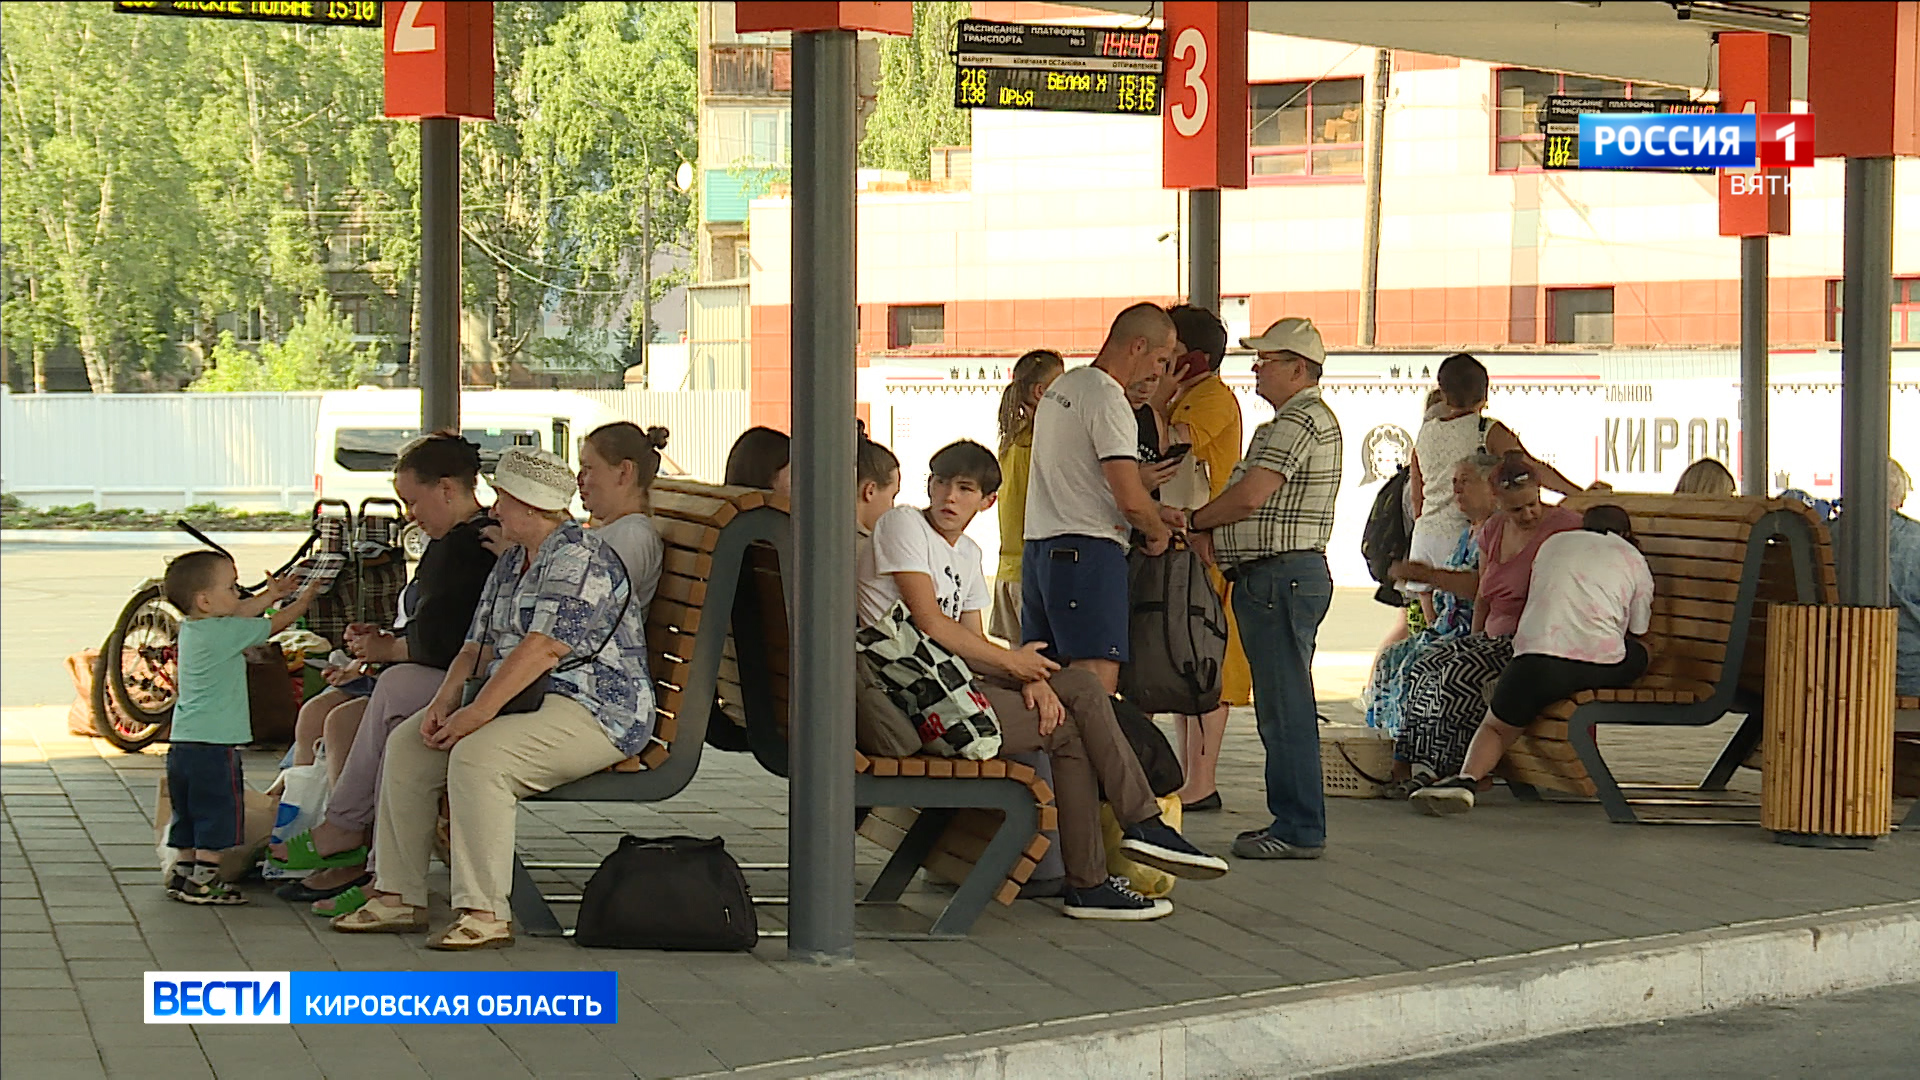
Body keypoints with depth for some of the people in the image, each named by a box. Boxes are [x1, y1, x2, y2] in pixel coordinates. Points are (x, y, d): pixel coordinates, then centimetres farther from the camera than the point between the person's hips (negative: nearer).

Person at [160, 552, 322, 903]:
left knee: (189, 817, 17)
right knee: (217, 813, -1)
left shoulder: (190, 628, 10)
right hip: (216, 743, -9)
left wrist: (270, 595, 32)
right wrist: (303, 601, 16)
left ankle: (183, 873, 22)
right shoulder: (228, 632, -14)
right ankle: (203, 881, -1)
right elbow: (274, 624, -1)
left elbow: (239, 613, 27)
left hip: (182, 743, 9)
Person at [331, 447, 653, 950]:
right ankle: (400, 897, 0)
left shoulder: (579, 559, -14)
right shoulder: (511, 564, 18)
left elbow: (541, 649, -24)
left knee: (477, 755, -32)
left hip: (596, 712, -10)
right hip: (522, 702, 10)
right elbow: (479, 647, 14)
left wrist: (477, 713, -27)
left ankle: (486, 914, -29)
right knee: (407, 744, -1)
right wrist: (445, 699, -5)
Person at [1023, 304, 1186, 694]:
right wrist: (1157, 530, 2)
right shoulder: (1107, 399, -13)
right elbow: (1130, 500, -18)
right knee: (1096, 682, -13)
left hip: (1037, 550, 10)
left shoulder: (1060, 388, 17)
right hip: (1088, 552, -10)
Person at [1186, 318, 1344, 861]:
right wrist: (1213, 532, 2)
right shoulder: (1286, 423, 22)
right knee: (1281, 707, 12)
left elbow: (1250, 495, -20)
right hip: (1277, 577, 11)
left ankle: (1299, 830, -7)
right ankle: (1294, 821, 16)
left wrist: (1193, 522, -4)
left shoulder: (1302, 421, -13)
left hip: (1283, 576, -11)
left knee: (1285, 707, -9)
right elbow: (1252, 499, 21)